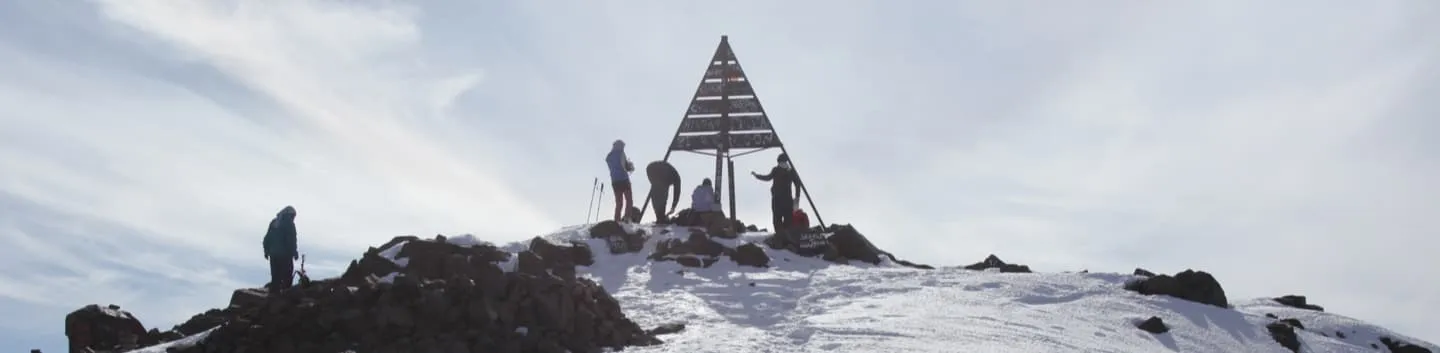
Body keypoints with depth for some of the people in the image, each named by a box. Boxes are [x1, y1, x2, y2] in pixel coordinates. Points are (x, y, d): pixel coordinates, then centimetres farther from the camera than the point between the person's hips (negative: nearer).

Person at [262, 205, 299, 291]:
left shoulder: (274, 222, 13)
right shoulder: (289, 223, -8)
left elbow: (267, 238, 14)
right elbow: (291, 240, -13)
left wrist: (267, 251, 19)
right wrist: (294, 252, -7)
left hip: (273, 253, 7)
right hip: (285, 254, -7)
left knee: (275, 276, 12)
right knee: (287, 275, -2)